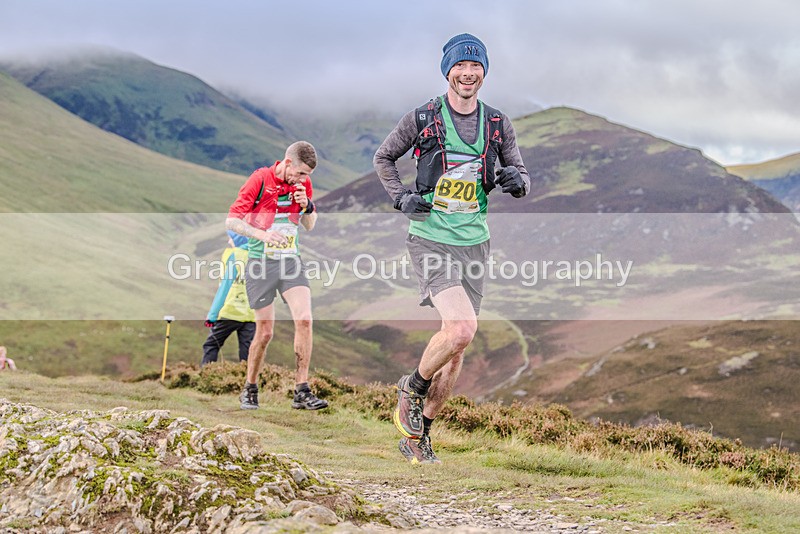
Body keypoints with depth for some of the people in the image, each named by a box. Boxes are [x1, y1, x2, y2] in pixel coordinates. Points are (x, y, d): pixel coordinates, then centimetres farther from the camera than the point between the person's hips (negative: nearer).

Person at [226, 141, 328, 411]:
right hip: (261, 264, -4)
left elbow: (309, 226, 16)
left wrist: (307, 206, -6)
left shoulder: (303, 183, 5)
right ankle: (249, 390, 20)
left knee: (304, 319, -15)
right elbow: (231, 220, -11)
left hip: (291, 261, 4)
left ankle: (301, 391, -9)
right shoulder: (260, 179, -10)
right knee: (265, 332, -1)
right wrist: (261, 234, -28)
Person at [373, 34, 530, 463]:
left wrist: (516, 179, -12)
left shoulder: (498, 125, 7)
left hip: (474, 242, 5)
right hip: (431, 239, -4)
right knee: (462, 327, -25)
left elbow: (522, 183, 12)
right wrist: (401, 197, -4)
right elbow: (383, 158, 12)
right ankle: (412, 388, 3)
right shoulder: (422, 119, -2)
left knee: (457, 350, 6)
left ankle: (418, 436, 20)